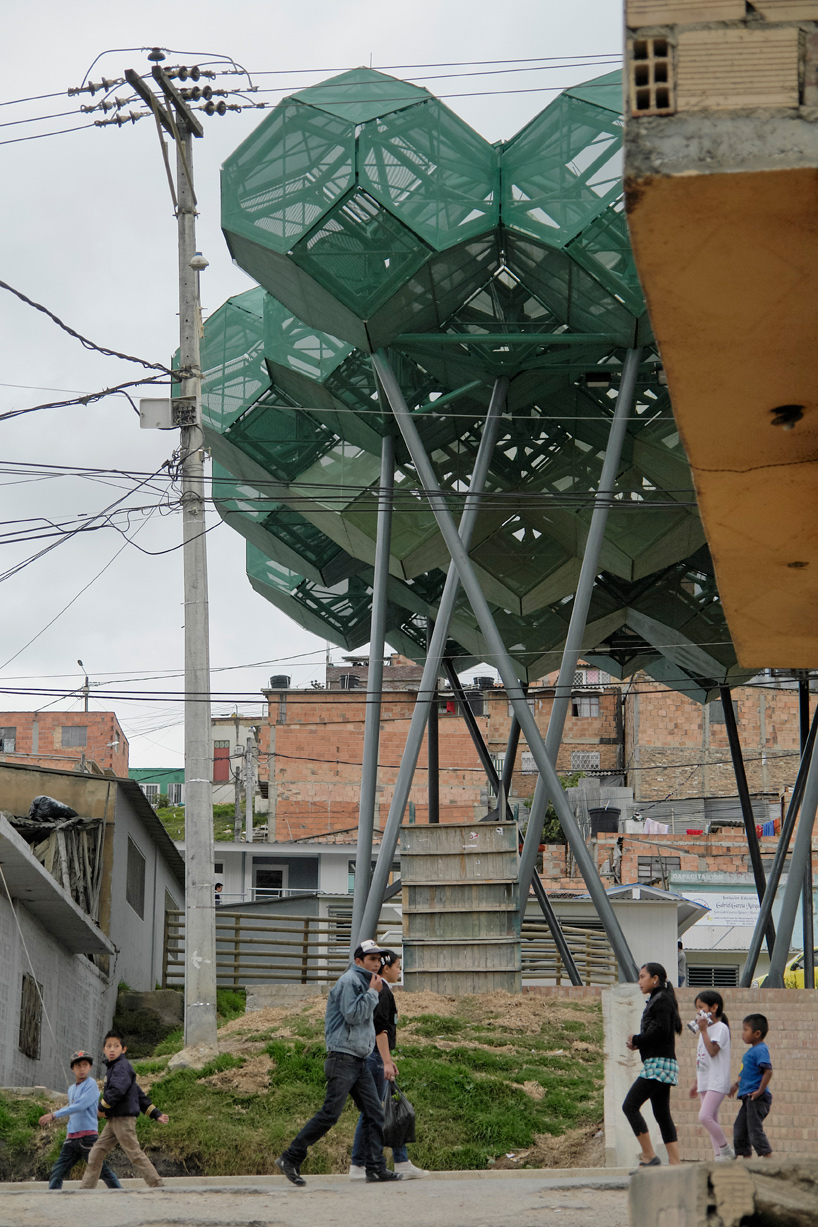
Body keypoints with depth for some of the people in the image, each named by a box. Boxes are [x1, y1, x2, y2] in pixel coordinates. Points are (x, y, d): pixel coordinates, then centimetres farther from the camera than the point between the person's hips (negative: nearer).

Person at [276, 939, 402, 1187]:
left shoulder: (364, 983, 21)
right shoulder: (349, 981, -9)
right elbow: (352, 1015, -20)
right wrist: (372, 992, -14)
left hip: (359, 1060, 10)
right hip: (343, 1058, -10)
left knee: (374, 1113, 1)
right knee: (330, 1113, -12)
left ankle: (375, 1167, 0)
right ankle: (290, 1158, -5)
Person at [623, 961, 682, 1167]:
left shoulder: (662, 999, -8)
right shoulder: (656, 1000, 21)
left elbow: (660, 1030, -19)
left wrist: (637, 1040, -7)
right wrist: (638, 1043, 5)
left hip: (659, 1063, -10)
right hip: (659, 1064, 10)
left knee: (630, 1106, -12)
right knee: (662, 1114, 7)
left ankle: (649, 1155, -14)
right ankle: (674, 1162, 2)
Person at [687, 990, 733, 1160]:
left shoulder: (720, 1028, -8)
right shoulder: (706, 1029, 18)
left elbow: (712, 1051, -21)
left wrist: (703, 1030, -17)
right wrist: (696, 1083, 23)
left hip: (717, 1081, -9)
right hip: (705, 1082, 9)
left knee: (705, 1116, -20)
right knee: (711, 1120, 5)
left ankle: (726, 1150, -9)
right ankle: (719, 1156, 6)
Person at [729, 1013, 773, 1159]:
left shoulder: (760, 1050, -16)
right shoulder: (752, 1050, 16)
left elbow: (768, 1071, -26)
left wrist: (760, 1091, -26)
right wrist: (737, 1085, 33)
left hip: (757, 1098, -11)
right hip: (748, 1097, 11)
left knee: (754, 1128, -10)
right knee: (739, 1126, 15)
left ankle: (766, 1155, -8)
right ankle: (746, 1156, 23)